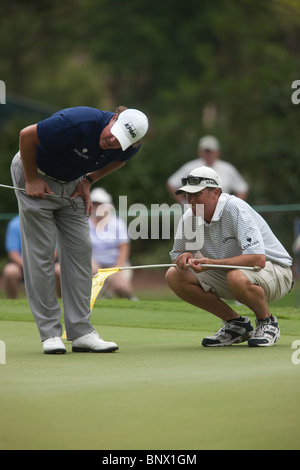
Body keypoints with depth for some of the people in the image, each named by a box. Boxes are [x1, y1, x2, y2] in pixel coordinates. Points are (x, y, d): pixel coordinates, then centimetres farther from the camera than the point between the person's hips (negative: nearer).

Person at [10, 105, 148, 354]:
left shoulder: (131, 147, -17)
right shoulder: (79, 123, -37)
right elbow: (27, 135, -25)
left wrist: (88, 180, -3)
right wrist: (32, 180, -17)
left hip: (71, 184, 6)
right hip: (36, 175, -6)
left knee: (80, 249, -1)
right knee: (40, 252, -8)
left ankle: (80, 331, 2)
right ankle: (50, 333, -3)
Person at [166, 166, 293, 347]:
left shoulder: (235, 209, -26)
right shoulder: (190, 218, -5)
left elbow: (258, 259, -35)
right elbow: (177, 254, 8)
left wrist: (212, 263, -38)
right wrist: (185, 257, -18)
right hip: (229, 272, 8)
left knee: (237, 278, -41)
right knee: (174, 276, -7)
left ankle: (267, 323, -8)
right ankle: (236, 324, 2)